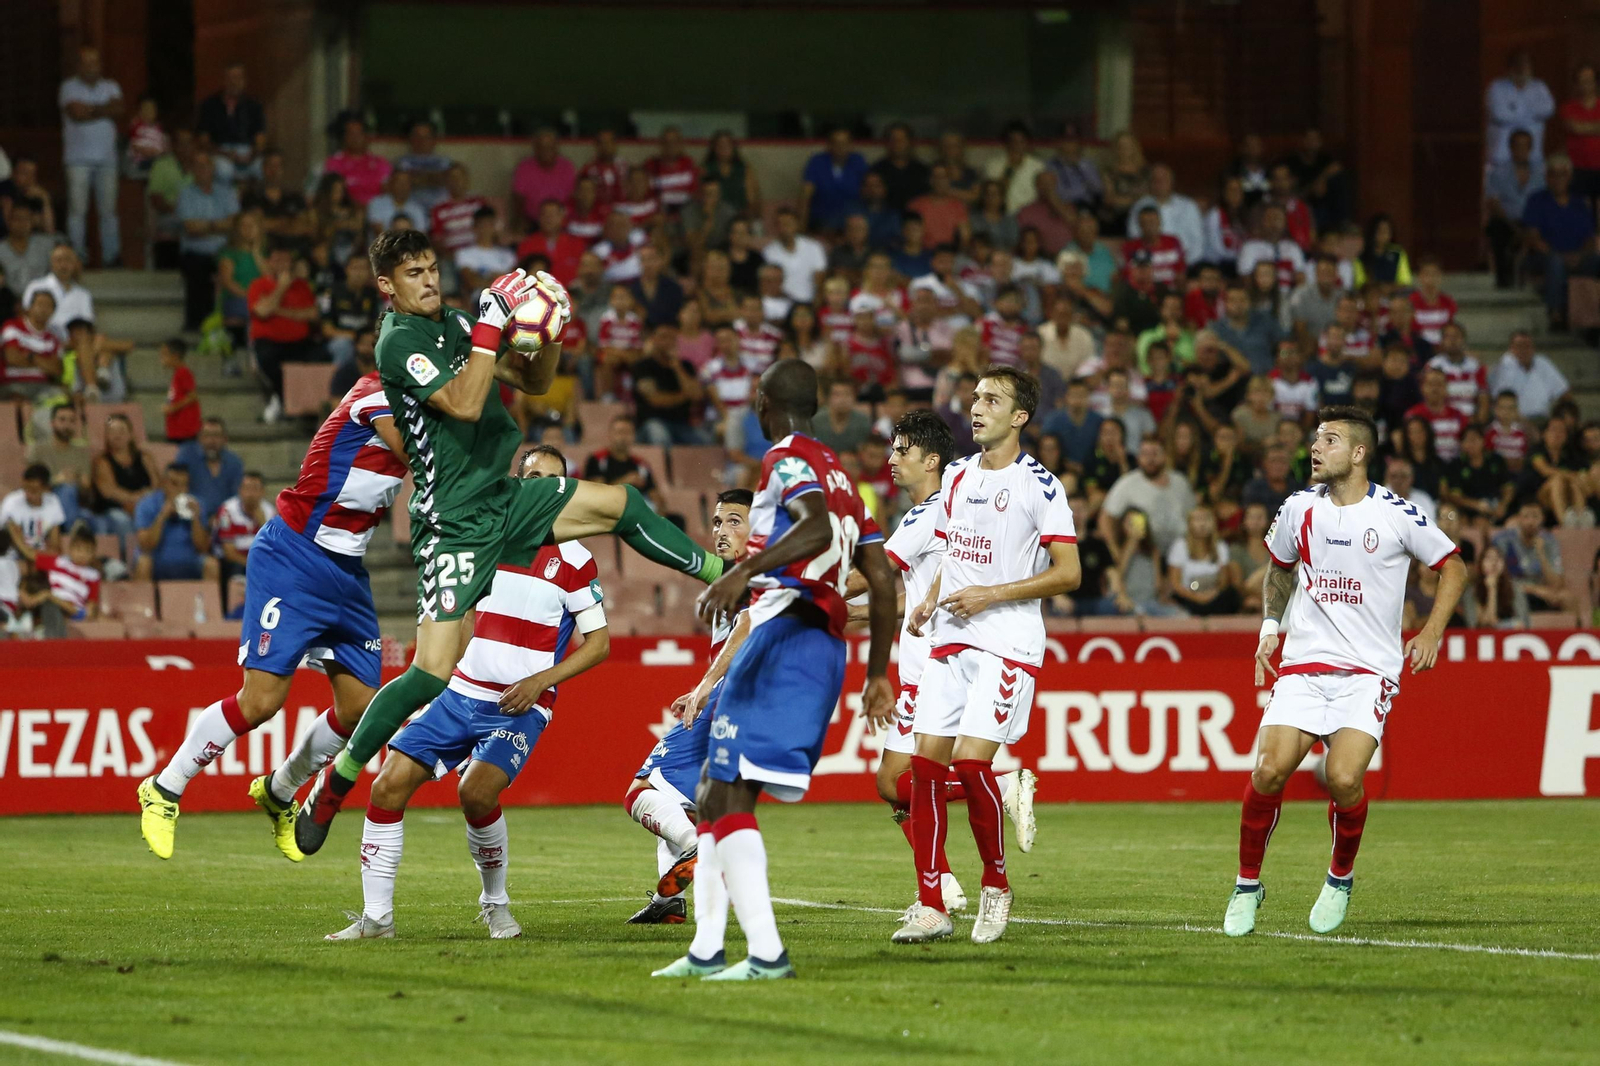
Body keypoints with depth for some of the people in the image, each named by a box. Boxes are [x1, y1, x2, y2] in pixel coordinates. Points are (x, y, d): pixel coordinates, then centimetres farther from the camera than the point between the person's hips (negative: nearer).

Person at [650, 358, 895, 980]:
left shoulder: (787, 459, -2)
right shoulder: (839, 475, 25)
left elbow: (817, 528, -24)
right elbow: (883, 581, 23)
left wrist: (743, 572, -34)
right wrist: (877, 674, 28)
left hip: (783, 632, -9)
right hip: (826, 646, 9)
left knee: (728, 799, -12)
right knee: (713, 794, 15)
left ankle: (767, 953, -21)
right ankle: (705, 951, 15)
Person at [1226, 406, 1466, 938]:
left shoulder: (1397, 516, -5)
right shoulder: (1300, 509, 6)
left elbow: (1453, 567, 9)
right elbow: (1279, 569, 26)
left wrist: (1432, 633, 1)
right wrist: (1270, 625, 14)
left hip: (1369, 669, -3)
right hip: (1303, 662, 3)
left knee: (1344, 779, -20)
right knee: (1268, 771, -14)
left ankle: (1340, 879, 8)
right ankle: (1248, 883, 6)